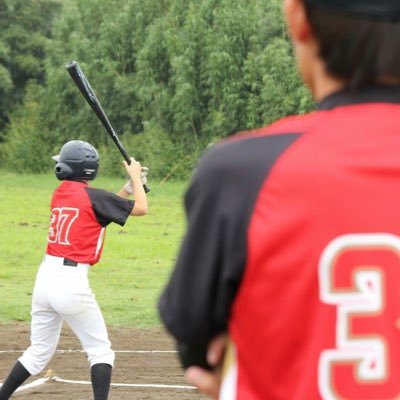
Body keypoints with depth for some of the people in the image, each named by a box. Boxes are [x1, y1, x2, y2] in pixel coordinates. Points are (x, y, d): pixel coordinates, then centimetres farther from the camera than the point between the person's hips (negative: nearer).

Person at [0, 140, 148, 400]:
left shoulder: (60, 194, 12)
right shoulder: (93, 196, -8)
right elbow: (141, 208, -2)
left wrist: (128, 188, 20)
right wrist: (135, 177, 12)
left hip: (46, 275, 7)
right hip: (72, 281, -7)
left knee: (39, 352, 18)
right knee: (101, 351, 5)